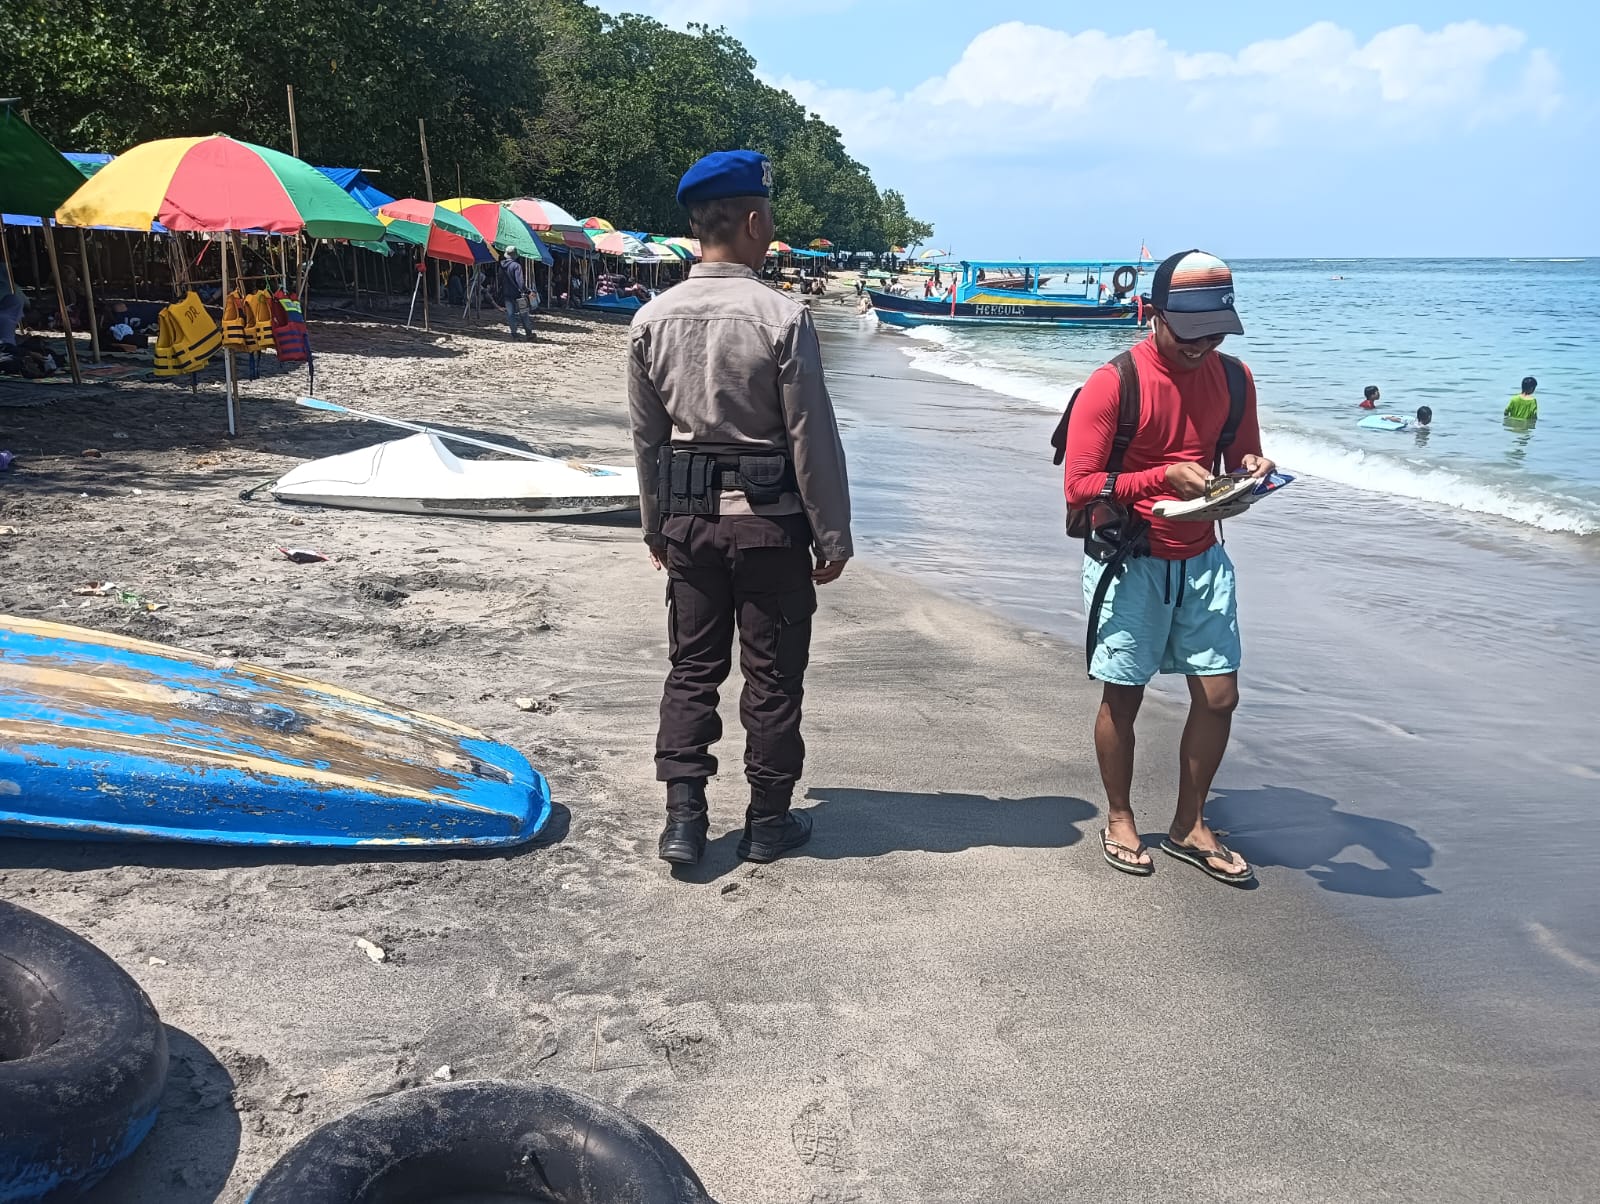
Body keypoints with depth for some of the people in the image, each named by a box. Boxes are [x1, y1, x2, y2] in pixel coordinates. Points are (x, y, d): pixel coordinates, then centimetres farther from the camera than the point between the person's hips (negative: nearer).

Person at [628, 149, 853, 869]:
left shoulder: (652, 320, 0)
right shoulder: (782, 317, -15)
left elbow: (647, 438, 8)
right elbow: (813, 439, -12)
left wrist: (656, 526, 19)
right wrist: (833, 537, -3)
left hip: (688, 518, 4)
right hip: (770, 519, -4)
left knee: (692, 667, 14)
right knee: (772, 675, 8)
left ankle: (683, 817, 12)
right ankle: (768, 820, 19)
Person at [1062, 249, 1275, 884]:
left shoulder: (1233, 377, 2)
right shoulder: (1113, 383, -15)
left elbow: (1240, 460, 14)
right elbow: (1079, 488, -17)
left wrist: (1252, 470, -10)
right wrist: (1164, 477, -26)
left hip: (1202, 559, 5)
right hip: (1129, 562, -5)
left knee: (1219, 695, 4)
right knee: (1123, 696, 6)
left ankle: (1189, 826, 22)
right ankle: (1119, 819, 27)